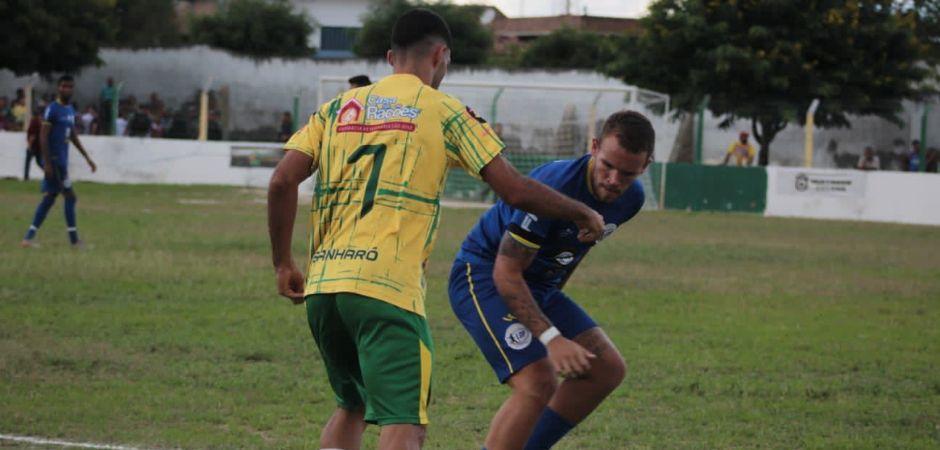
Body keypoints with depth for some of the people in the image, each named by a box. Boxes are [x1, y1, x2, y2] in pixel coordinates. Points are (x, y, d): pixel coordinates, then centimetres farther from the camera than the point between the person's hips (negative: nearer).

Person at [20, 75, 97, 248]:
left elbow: (73, 136, 24)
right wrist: (47, 163, -21)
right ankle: (74, 240, -1)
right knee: (70, 197, -6)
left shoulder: (70, 110, 15)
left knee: (49, 198, 8)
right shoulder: (52, 109, -12)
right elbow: (43, 136, -16)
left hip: (62, 161, 9)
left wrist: (87, 157, 23)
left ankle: (28, 238, 8)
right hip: (54, 160, -9)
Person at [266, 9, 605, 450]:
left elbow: (282, 182, 6)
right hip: (387, 287, -6)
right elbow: (514, 190, 1)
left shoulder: (338, 107, 17)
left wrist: (283, 264, 14)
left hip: (322, 283, 6)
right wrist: (582, 213, 16)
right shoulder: (445, 112, 6)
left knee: (351, 406, 26)